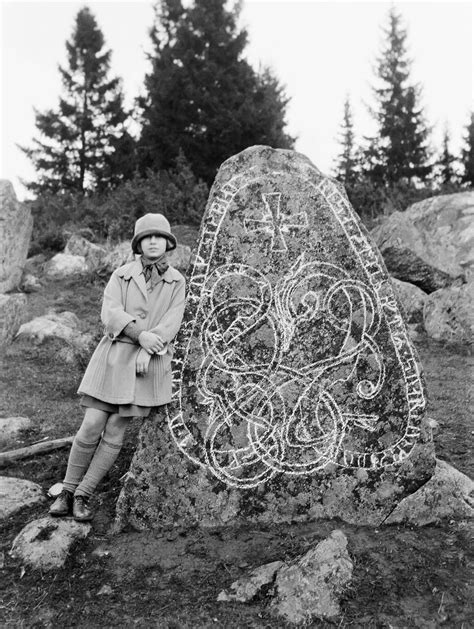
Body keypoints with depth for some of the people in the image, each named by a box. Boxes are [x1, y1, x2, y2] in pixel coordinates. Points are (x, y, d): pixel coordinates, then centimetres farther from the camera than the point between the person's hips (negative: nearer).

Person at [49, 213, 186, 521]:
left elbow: (171, 322, -3)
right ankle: (68, 491, 17)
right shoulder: (121, 275, 6)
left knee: (114, 433, 0)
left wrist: (147, 351, -17)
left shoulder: (177, 282, 8)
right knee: (91, 426, -3)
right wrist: (140, 335, -22)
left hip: (150, 362, 0)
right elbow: (110, 313, -7)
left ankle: (84, 495, 16)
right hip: (114, 354, 0)